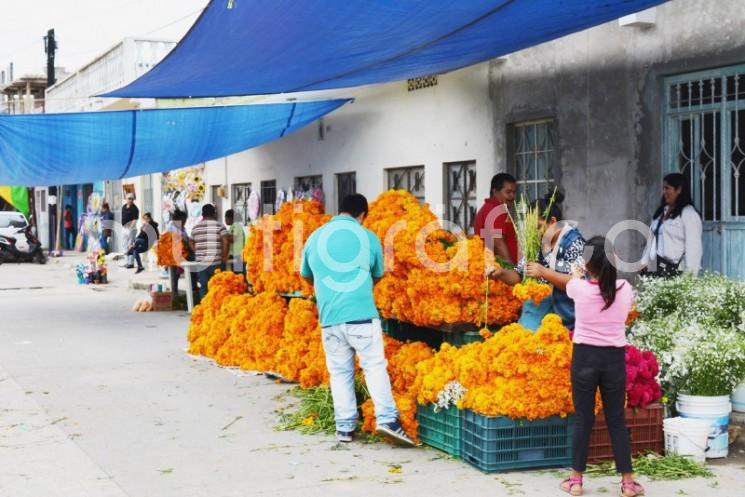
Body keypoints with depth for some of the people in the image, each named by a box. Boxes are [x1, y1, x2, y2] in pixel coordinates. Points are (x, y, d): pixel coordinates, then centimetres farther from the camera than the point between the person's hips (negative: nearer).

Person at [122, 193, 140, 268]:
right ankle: (128, 261, 23)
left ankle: (131, 263, -7)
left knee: (131, 245, -8)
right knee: (126, 246, 15)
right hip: (125, 228, 9)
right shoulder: (124, 207, 12)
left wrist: (131, 227, -22)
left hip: (131, 228, -9)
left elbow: (135, 220, -17)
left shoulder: (134, 208, -12)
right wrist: (123, 225, 14)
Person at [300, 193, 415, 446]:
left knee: (340, 371, 9)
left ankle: (344, 427, 9)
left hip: (329, 316, 3)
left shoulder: (316, 237, 12)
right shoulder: (367, 237, 3)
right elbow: (378, 275, 17)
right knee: (375, 366, 0)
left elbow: (306, 275, 26)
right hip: (362, 314, -3)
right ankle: (386, 419, -11)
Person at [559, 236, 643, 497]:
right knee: (616, 420, 9)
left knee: (582, 418, 7)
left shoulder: (580, 288, -11)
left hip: (585, 356, -1)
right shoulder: (625, 289, -7)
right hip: (614, 358, 1)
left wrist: (577, 272, 41)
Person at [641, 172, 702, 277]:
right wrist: (644, 262, 14)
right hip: (658, 269, 7)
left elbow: (693, 246, -11)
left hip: (677, 270, -7)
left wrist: (689, 274, -16)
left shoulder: (689, 214, -5)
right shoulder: (661, 212, 18)